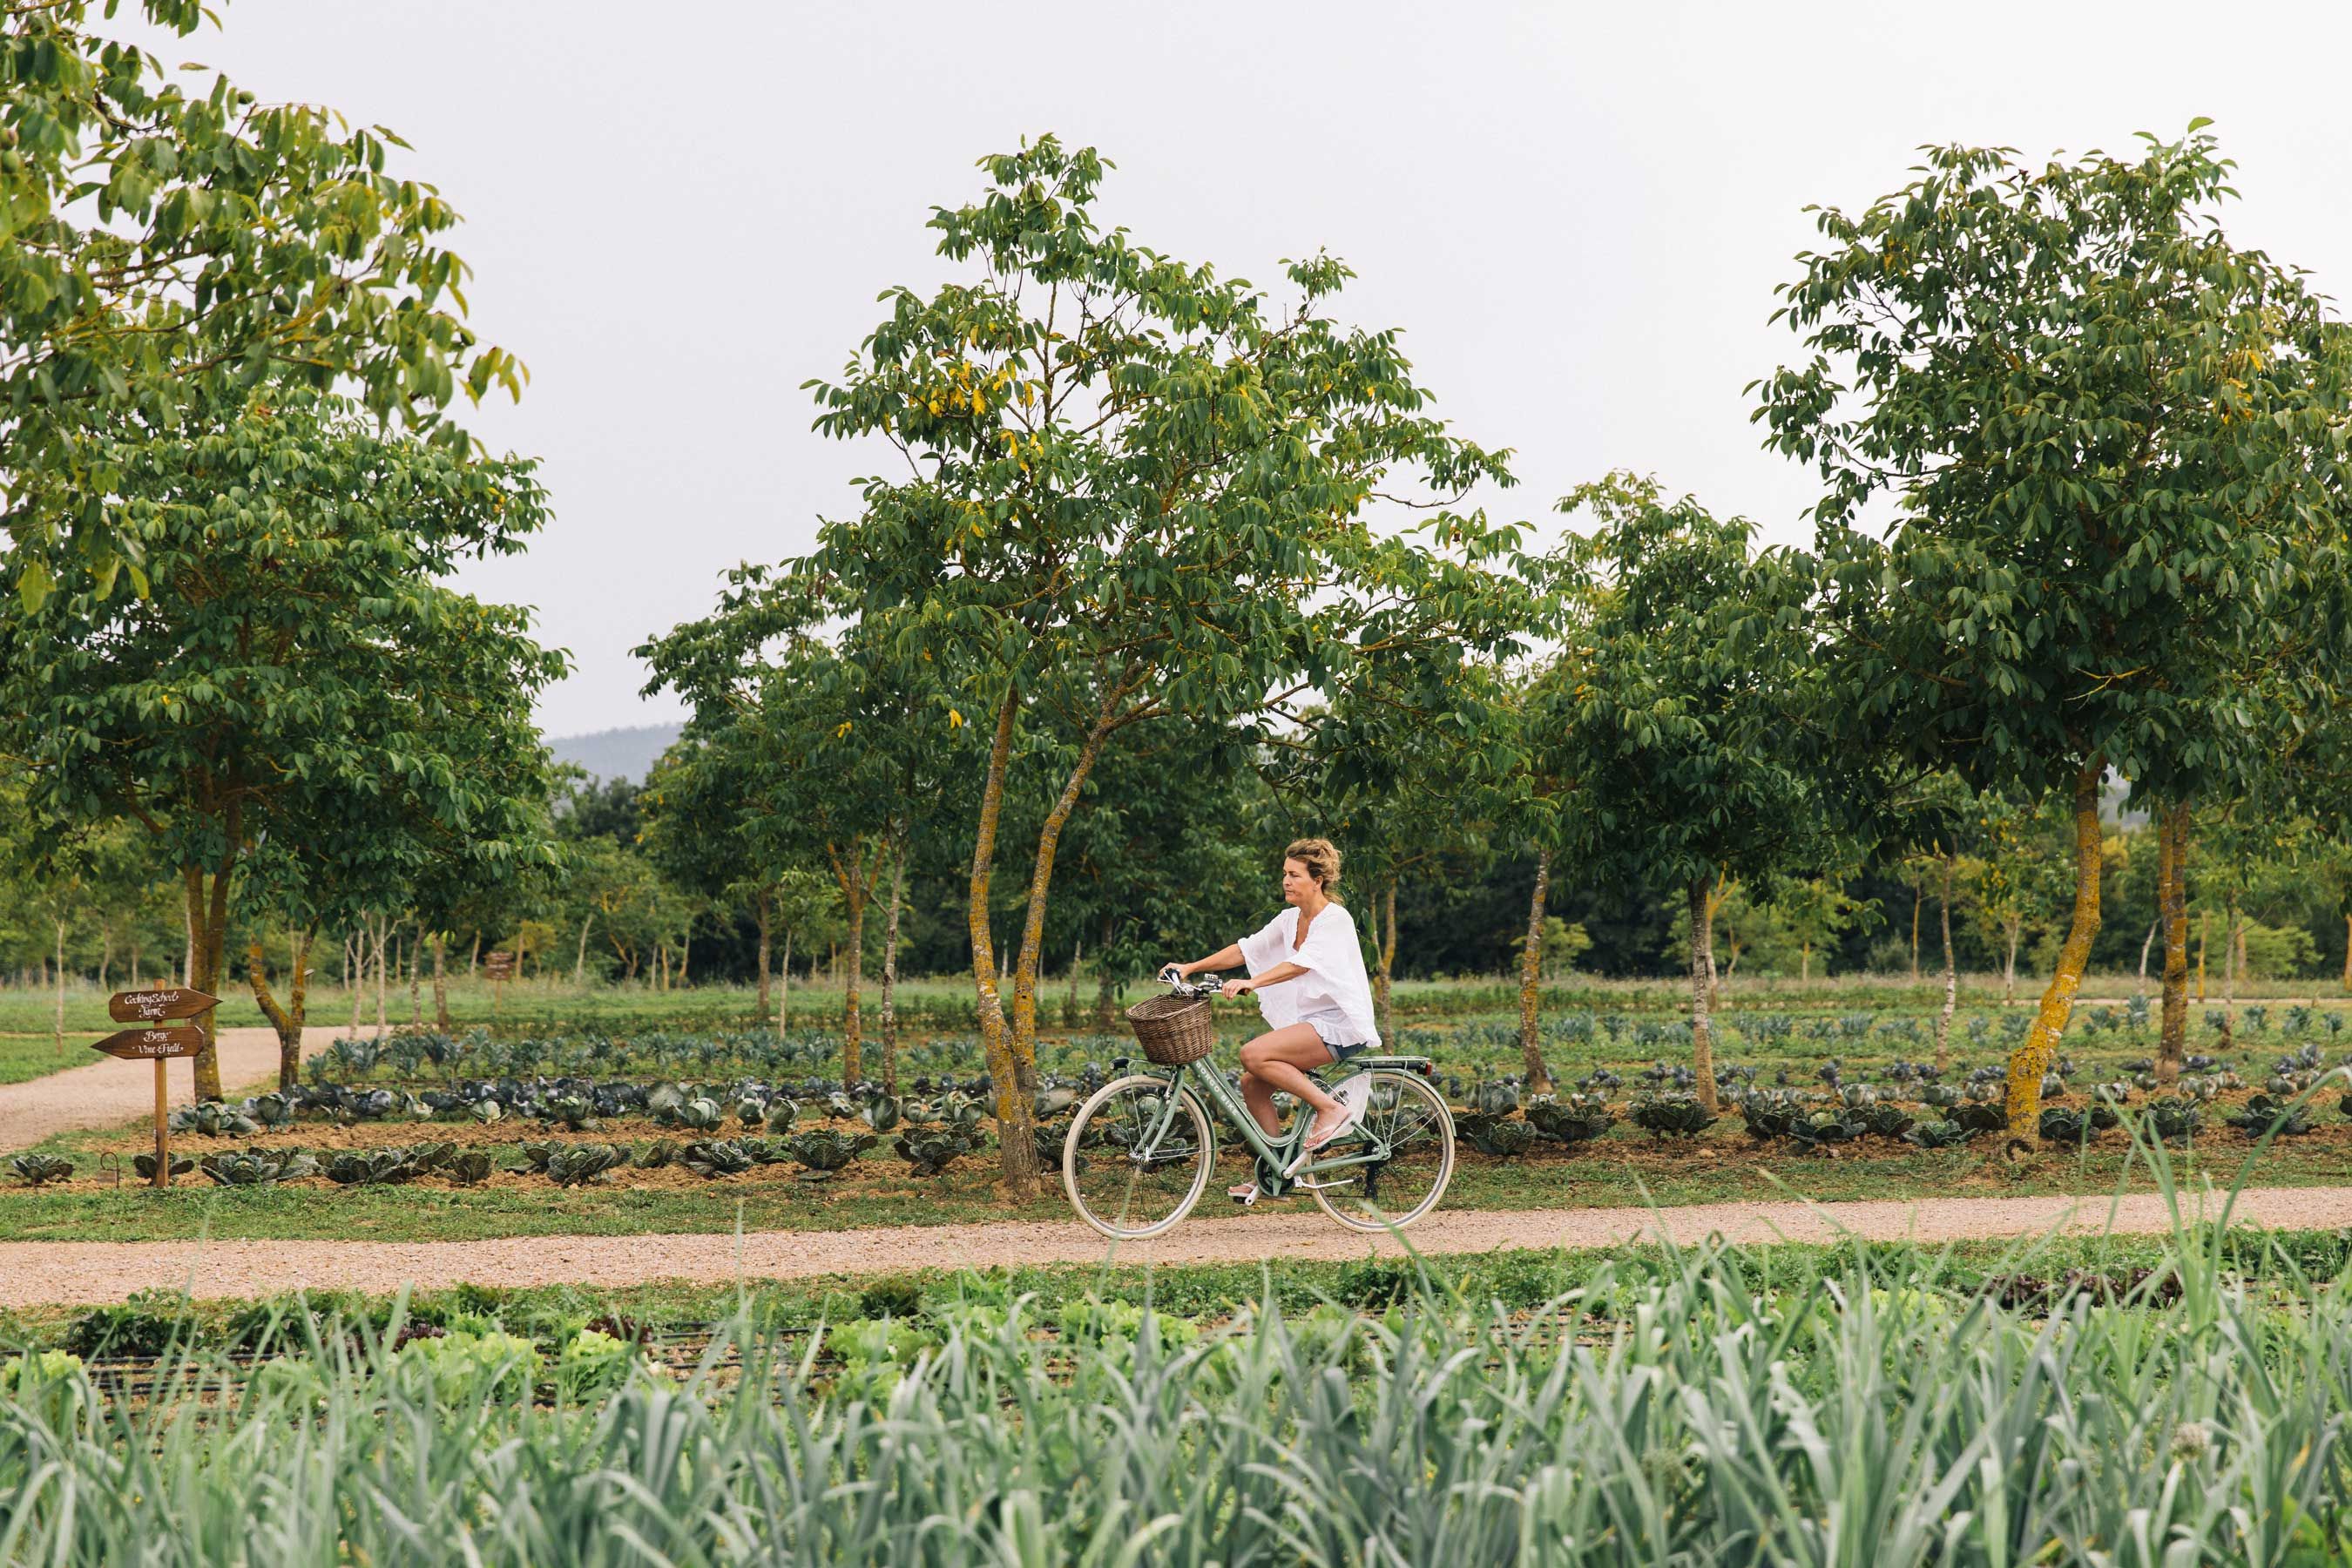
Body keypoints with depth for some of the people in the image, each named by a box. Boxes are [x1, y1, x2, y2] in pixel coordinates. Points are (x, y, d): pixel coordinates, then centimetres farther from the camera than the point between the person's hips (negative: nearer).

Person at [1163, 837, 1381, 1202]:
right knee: (1253, 1084, -2)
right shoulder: (1290, 919, 11)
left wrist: (1250, 983, -41)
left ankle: (1331, 1107, -14)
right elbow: (1246, 949, 10)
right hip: (1311, 1020, 8)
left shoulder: (1335, 919, -13)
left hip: (1342, 1024, -8)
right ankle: (1276, 1171, 6)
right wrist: (1190, 967, 0)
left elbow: (1302, 963, -29)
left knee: (1255, 1054, -24)